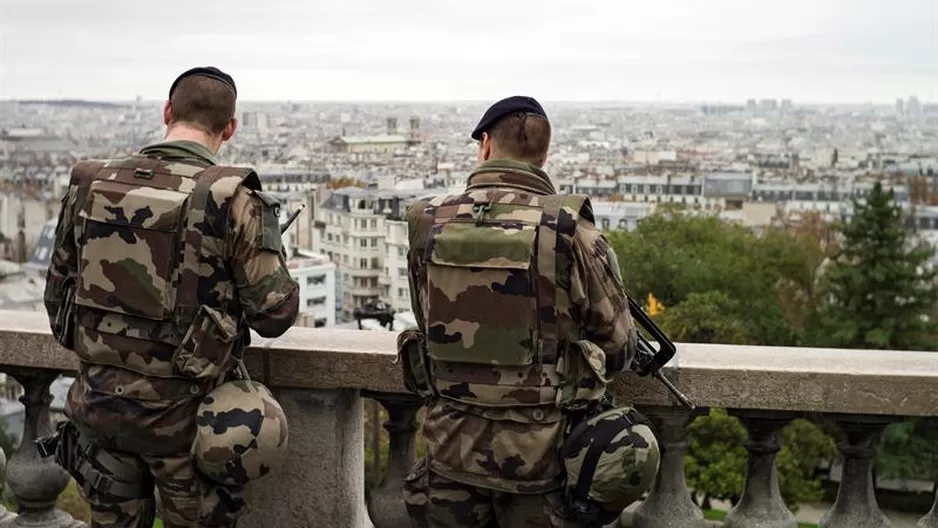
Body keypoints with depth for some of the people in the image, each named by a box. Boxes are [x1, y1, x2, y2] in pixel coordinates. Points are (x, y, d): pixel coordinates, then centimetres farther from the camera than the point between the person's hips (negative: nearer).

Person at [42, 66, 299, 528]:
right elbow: (275, 314, -14)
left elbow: (58, 293, 7)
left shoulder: (90, 186, -2)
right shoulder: (231, 200, -15)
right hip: (180, 413, -4)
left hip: (99, 401, 4)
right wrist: (282, 278, 8)